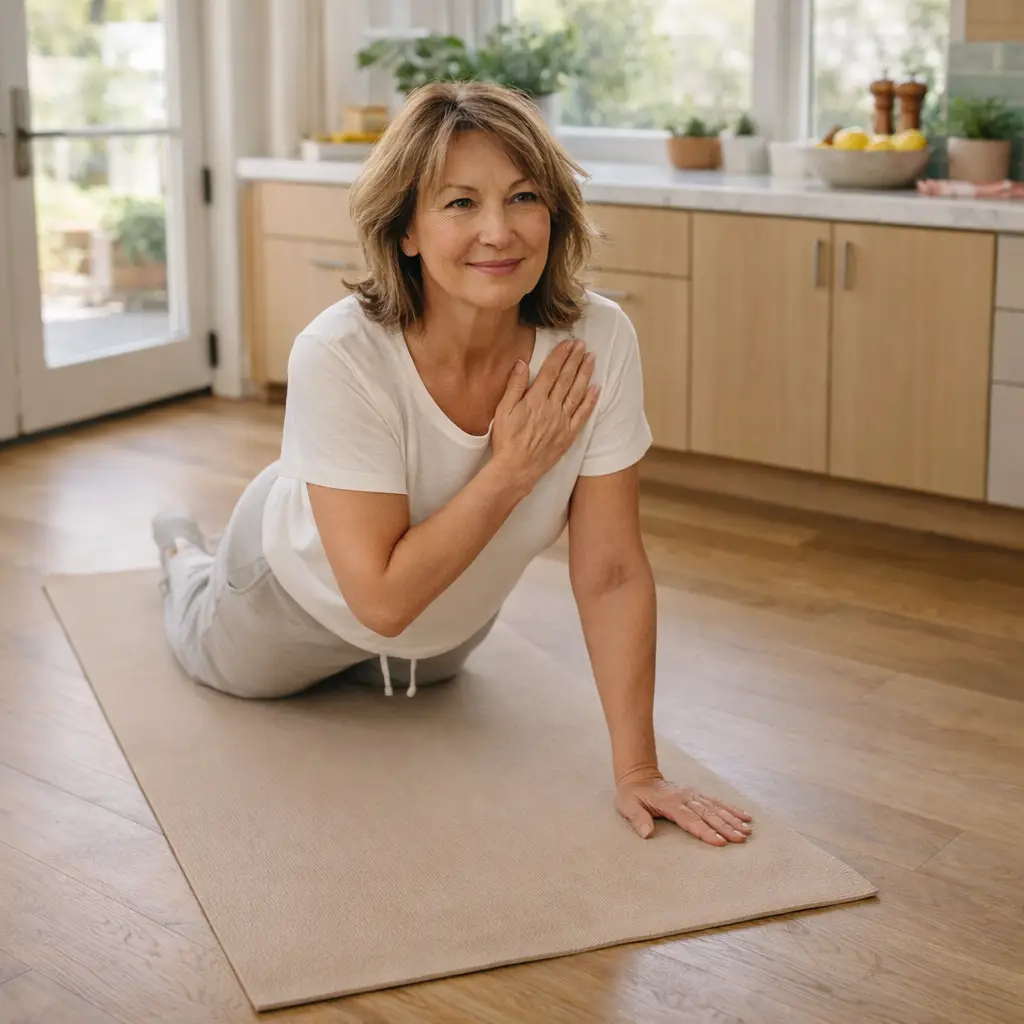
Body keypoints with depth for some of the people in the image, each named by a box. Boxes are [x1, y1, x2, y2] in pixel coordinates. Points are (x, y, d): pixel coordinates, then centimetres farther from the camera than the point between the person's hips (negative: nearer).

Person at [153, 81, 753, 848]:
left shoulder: (598, 342, -34)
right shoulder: (339, 356, -41)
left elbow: (612, 572, -27)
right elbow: (383, 598, -39)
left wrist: (638, 771, -28)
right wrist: (512, 468, -40)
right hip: (303, 588, -3)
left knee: (427, 678, 38)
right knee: (223, 667, 32)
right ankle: (185, 555, 59)